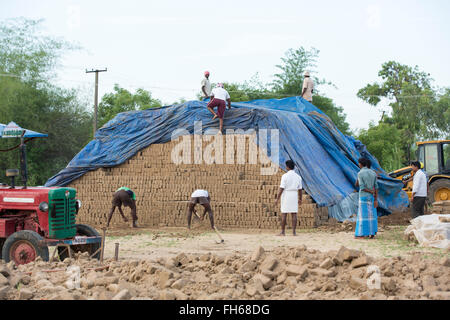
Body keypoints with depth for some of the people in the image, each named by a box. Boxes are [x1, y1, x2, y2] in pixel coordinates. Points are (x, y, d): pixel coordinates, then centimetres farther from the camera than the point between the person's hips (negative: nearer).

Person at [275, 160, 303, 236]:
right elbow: (300, 189, 9)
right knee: (294, 214, 4)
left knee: (283, 214, 2)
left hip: (285, 196, -3)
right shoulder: (298, 177, 4)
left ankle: (282, 232, 2)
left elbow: (281, 189, -14)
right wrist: (300, 199, 20)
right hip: (294, 197, 3)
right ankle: (294, 232, -1)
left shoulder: (285, 176, -10)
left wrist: (277, 199, -11)